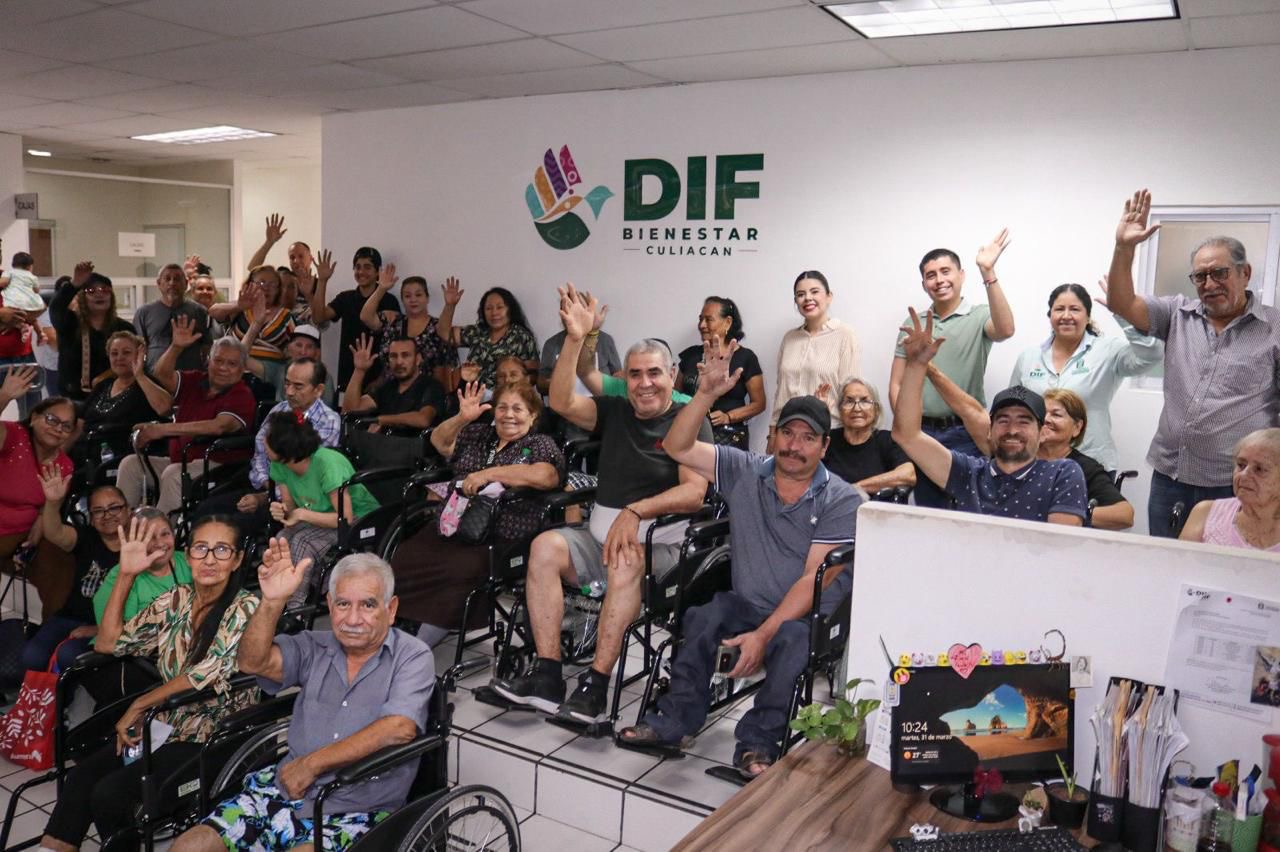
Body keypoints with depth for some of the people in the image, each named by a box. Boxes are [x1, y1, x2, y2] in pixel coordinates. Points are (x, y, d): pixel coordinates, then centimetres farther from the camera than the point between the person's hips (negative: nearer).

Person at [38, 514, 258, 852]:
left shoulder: (246, 608, -13)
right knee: (82, 774, -16)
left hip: (212, 737, -6)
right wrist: (125, 576, -1)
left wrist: (139, 705, -11)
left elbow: (207, 675, -20)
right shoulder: (176, 600, 5)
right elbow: (108, 643, 6)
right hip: (167, 724, 6)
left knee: (109, 794, -18)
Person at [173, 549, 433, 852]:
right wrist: (272, 602, -21)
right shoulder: (315, 647, 10)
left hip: (356, 813, -5)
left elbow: (399, 729, -18)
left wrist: (311, 763, -12)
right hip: (285, 790, 5)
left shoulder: (412, 656, -4)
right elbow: (253, 662, -4)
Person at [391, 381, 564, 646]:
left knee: (459, 570, -33)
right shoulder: (478, 434, 22)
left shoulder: (541, 445, 5)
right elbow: (438, 441, 17)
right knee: (405, 559, -22)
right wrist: (461, 418, 0)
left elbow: (544, 476, -15)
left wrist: (488, 474, -15)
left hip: (502, 541, -5)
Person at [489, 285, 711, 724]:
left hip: (659, 544, -4)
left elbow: (694, 492, -13)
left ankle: (595, 685, -32)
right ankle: (546, 675, -23)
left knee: (626, 560, -37)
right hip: (599, 535, 4)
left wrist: (635, 513, -24)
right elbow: (562, 402, -2)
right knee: (546, 545, -24)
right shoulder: (614, 412, 13)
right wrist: (575, 339, -11)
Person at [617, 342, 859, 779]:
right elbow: (677, 447, -3)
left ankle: (758, 741, -18)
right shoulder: (744, 471, 5)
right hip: (748, 604, 3)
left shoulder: (842, 501, -6)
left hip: (809, 616, -3)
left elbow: (815, 578, -14)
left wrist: (764, 634, -23)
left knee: (793, 639, -36)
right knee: (703, 615, -28)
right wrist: (707, 393, -17)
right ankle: (675, 719, -14)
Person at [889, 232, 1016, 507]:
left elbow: (1005, 330, -26)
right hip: (922, 432, 4)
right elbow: (896, 385, 9)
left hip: (965, 433, -4)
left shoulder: (979, 317, -1)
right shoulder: (912, 324, 10)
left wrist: (988, 273, -31)